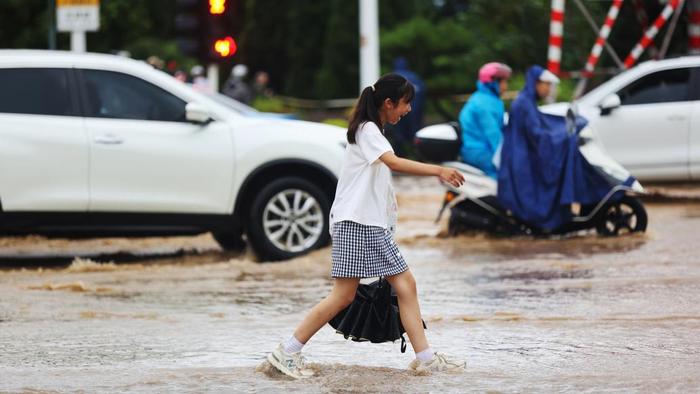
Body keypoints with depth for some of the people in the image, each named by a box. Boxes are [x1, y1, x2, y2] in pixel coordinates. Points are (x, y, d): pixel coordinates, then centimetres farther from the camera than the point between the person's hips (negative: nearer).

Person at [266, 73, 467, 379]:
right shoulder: (367, 130, -12)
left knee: (405, 285, 2)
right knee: (343, 296, -10)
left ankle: (425, 358, 2)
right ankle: (288, 352, -4)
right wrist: (438, 171, -37)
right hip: (354, 224, -10)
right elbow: (394, 162, -29)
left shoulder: (374, 132, 19)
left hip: (375, 227, 10)